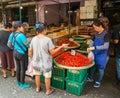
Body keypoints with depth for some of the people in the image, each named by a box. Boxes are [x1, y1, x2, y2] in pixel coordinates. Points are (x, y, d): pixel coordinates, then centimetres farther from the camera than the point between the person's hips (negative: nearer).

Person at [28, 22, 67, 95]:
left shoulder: (34, 39, -6)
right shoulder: (47, 39, -21)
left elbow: (30, 51, 2)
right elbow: (52, 52, -17)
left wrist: (32, 57, 19)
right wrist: (61, 47, -7)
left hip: (36, 61, 5)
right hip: (46, 62, -5)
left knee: (37, 75, 22)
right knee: (47, 77, 13)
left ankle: (38, 88, 42)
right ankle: (48, 91, 30)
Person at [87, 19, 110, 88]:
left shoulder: (106, 34, -18)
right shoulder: (96, 33, 2)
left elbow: (106, 46, -25)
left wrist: (94, 47, -31)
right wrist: (90, 47, -7)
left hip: (102, 55, -6)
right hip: (95, 53, 6)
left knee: (101, 68, 9)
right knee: (92, 66, 16)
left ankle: (98, 81, 28)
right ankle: (91, 78, 37)